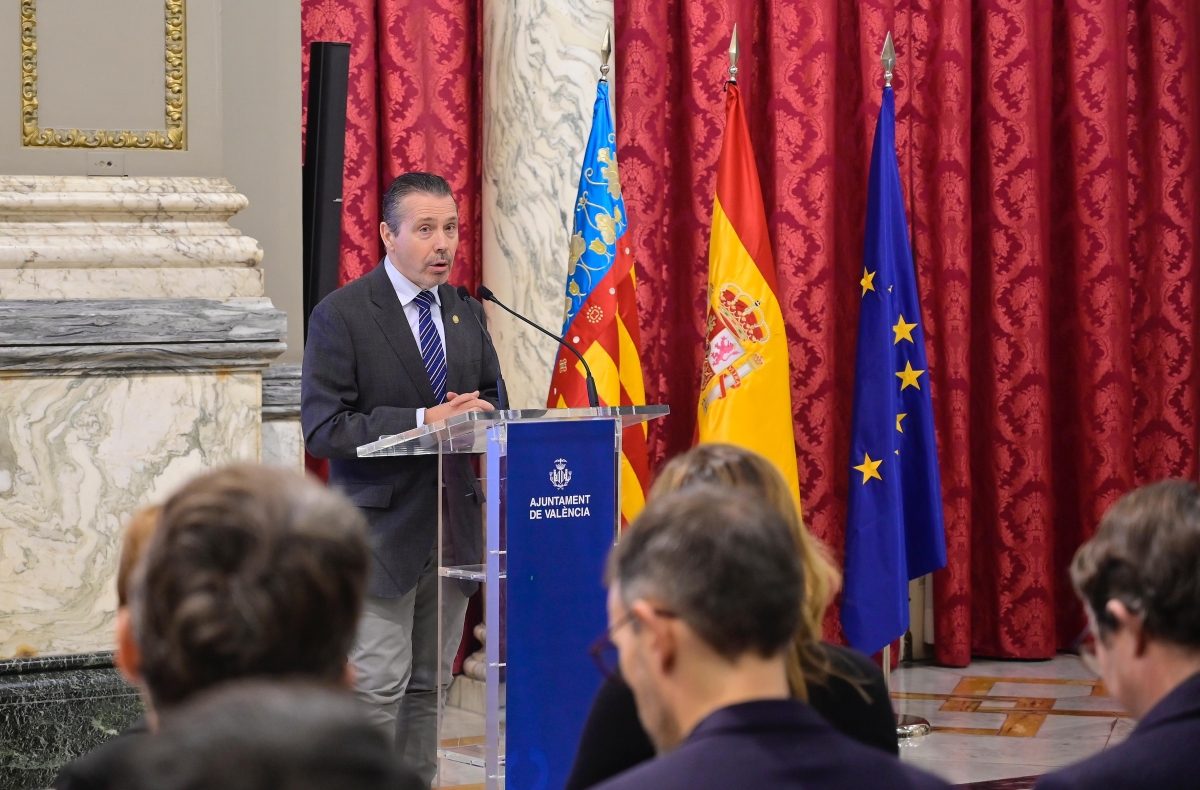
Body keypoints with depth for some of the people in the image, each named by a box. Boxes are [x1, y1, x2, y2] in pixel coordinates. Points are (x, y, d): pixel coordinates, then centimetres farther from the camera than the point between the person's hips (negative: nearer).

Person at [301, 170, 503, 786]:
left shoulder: (466, 313, 12)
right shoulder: (341, 315, -8)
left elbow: (491, 399, 22)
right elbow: (323, 429, -14)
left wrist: (479, 414, -4)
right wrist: (423, 421, -22)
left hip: (453, 522, 6)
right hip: (382, 528, -6)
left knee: (430, 684, 11)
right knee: (379, 685, -7)